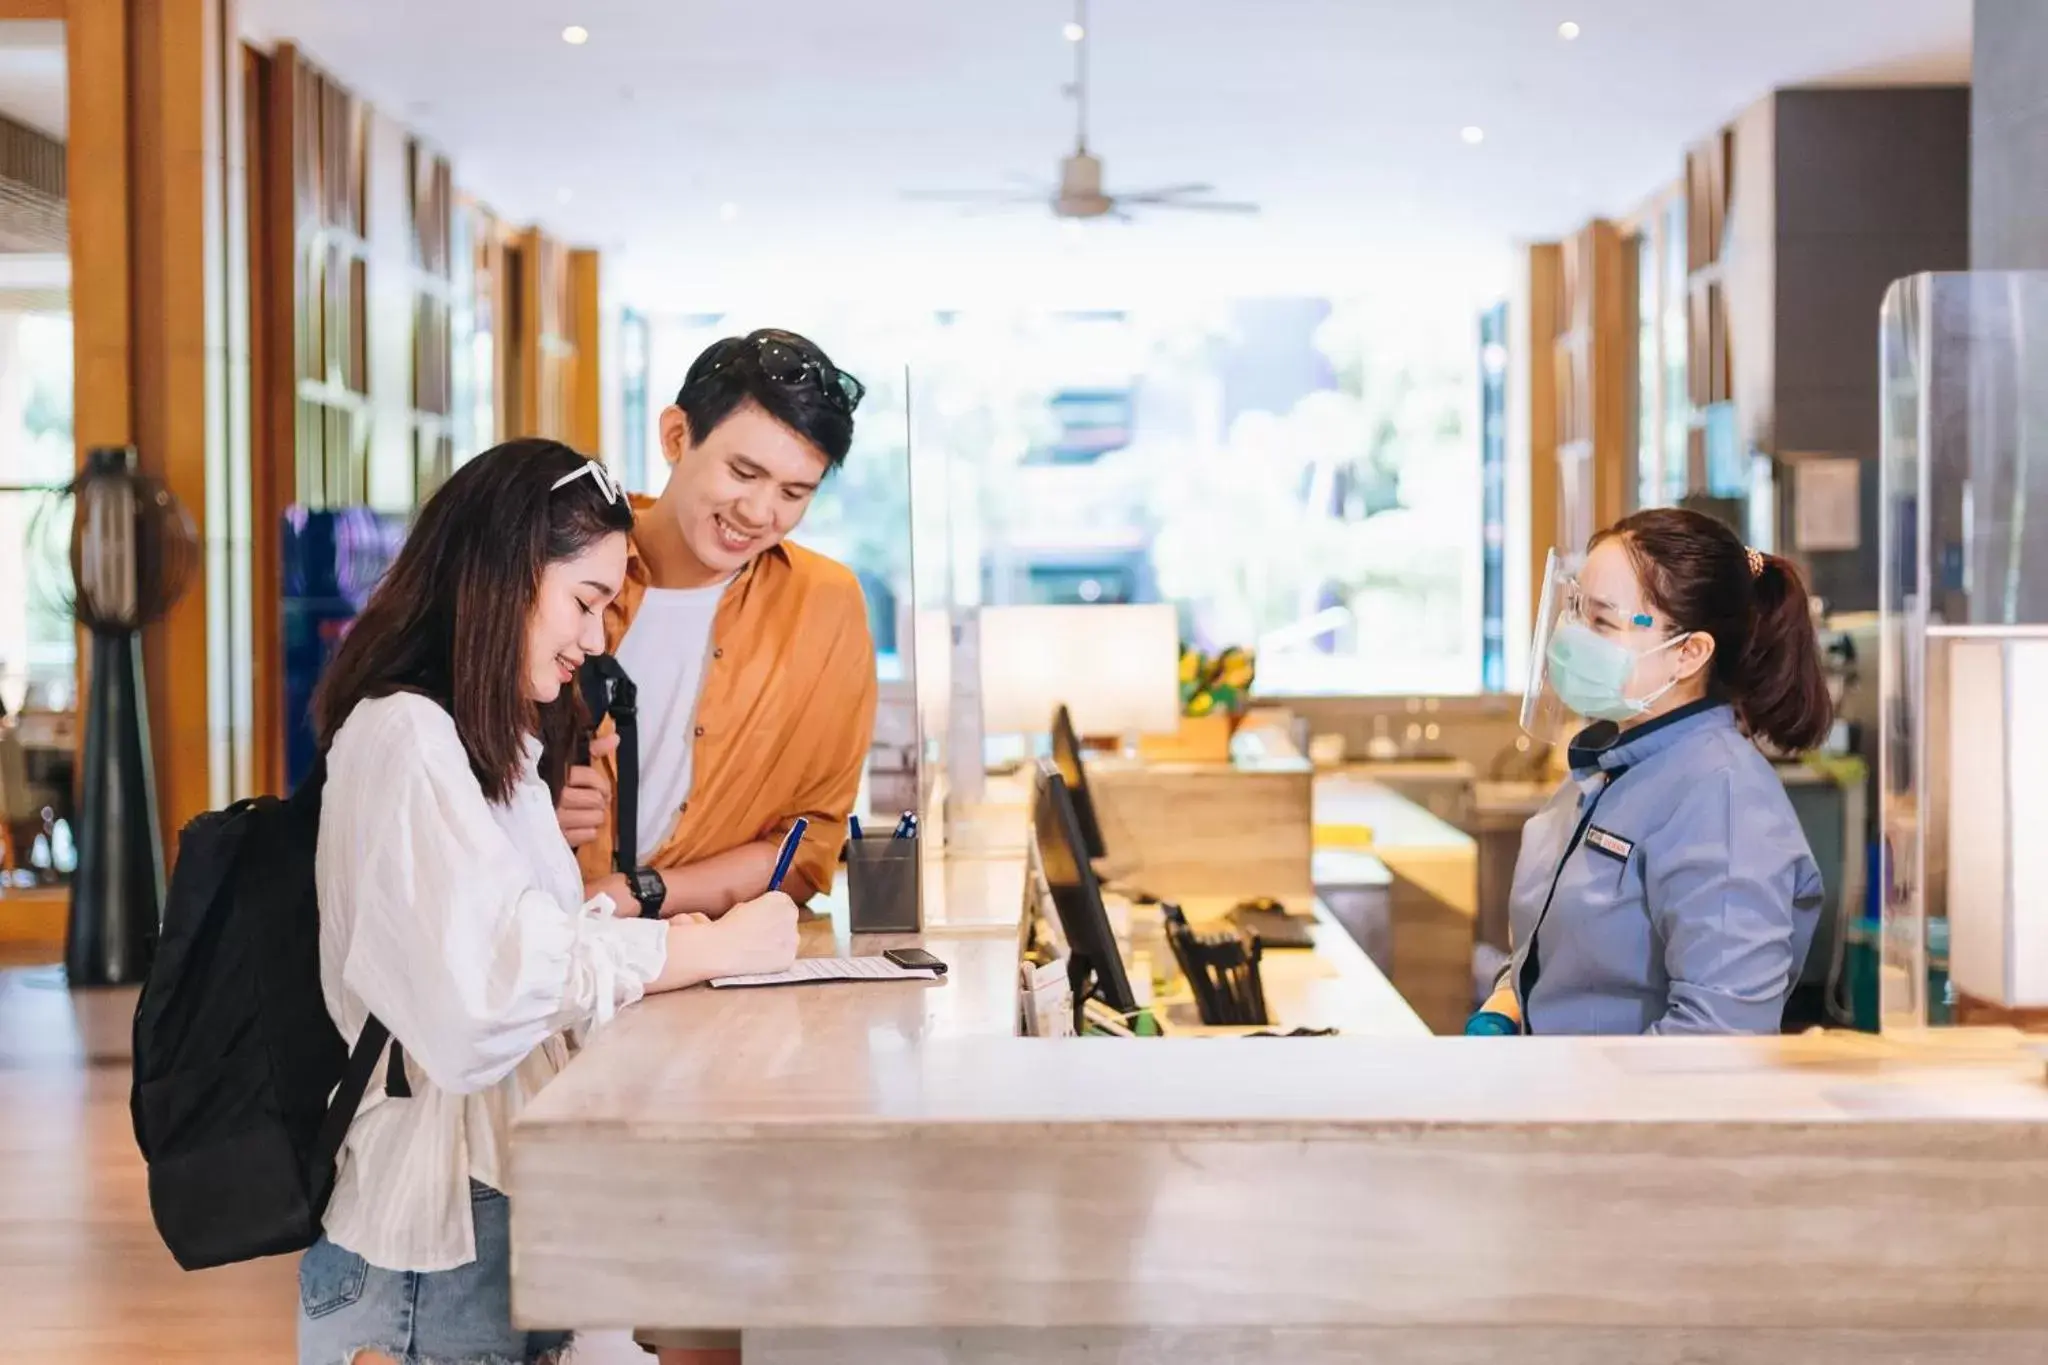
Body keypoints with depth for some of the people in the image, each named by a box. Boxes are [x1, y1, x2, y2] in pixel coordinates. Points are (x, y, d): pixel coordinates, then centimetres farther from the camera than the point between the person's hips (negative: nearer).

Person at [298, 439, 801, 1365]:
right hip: (442, 1218, -9)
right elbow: (493, 972, -23)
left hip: (507, 1182, 9)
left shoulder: (495, 744, 21)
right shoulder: (405, 735, -12)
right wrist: (716, 947, -16)